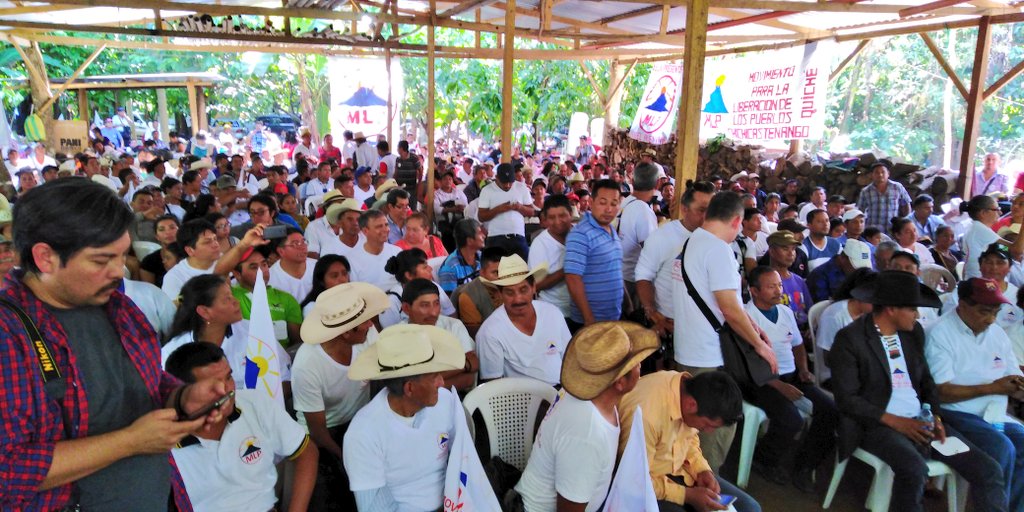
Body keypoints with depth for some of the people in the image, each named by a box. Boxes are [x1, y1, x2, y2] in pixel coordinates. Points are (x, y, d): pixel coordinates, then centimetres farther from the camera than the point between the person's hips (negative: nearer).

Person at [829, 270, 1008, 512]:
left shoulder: (914, 331, 9)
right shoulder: (850, 338, -12)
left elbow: (926, 379, 17)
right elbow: (847, 399, -13)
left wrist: (935, 416, 0)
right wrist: (896, 422, -17)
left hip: (920, 421, 7)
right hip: (877, 423, -6)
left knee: (988, 470, -6)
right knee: (915, 469, -32)